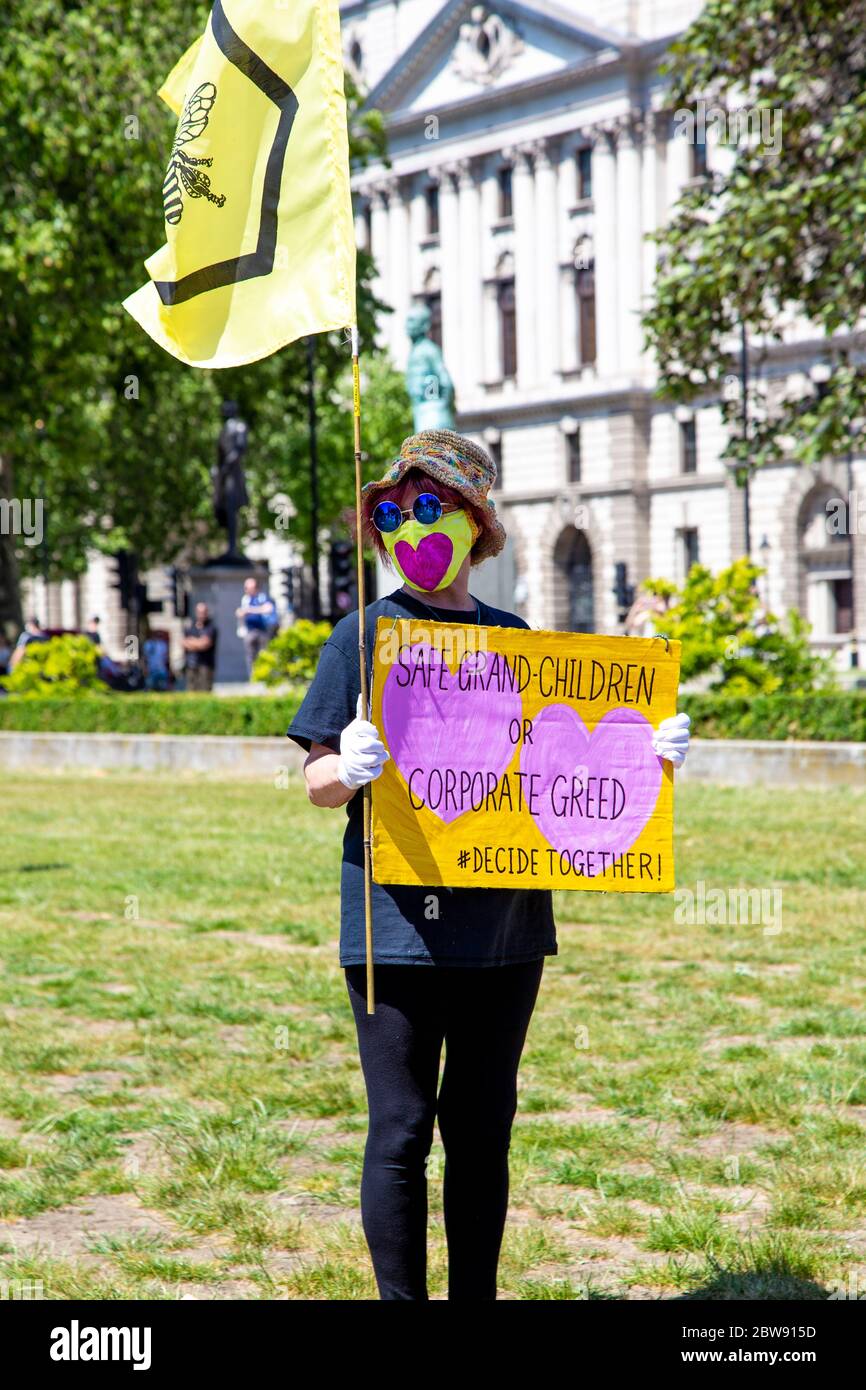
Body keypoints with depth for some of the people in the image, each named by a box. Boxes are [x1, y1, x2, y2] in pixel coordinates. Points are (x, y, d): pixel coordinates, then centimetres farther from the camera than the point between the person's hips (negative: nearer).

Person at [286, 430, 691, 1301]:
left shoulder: (512, 638, 12)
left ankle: (477, 1296, 22)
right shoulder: (365, 635, 0)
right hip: (399, 919, -4)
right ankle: (401, 1298, 9)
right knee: (402, 1131, -1)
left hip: (506, 919, 4)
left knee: (484, 1128, 12)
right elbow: (317, 781, -3)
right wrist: (347, 771, -25)